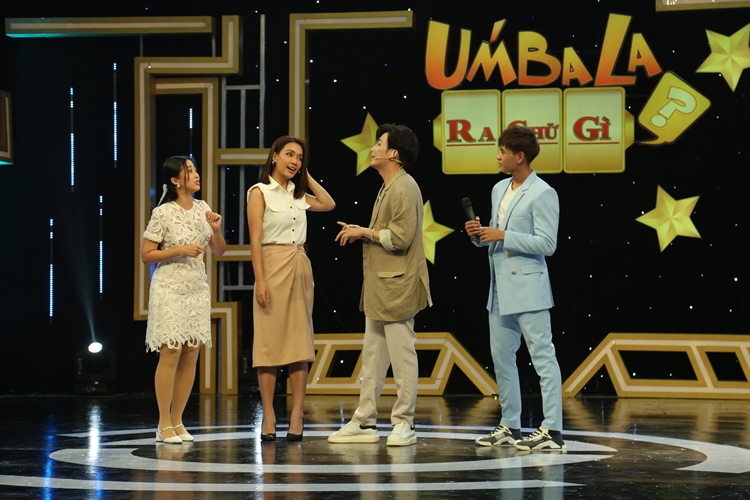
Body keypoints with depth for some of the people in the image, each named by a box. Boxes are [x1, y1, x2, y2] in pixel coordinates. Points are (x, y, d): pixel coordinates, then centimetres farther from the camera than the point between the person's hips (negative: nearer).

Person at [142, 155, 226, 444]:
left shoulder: (202, 209, 7)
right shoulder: (163, 213, -9)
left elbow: (219, 251, 11)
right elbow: (146, 255, -8)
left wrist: (217, 230, -8)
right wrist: (180, 250, -17)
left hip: (197, 289, 6)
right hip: (170, 289, -6)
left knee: (191, 355, 4)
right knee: (171, 353, -8)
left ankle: (177, 421, 12)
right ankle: (164, 424, -1)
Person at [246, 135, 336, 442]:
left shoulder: (298, 194, 14)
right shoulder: (260, 193, -3)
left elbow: (329, 204, 23)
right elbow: (255, 240, -9)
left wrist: (307, 176, 15)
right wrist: (260, 281, -17)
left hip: (301, 269, 6)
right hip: (273, 267, -6)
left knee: (300, 345, 2)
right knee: (269, 344, -4)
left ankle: (296, 417, 4)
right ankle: (268, 417, -1)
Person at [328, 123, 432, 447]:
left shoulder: (404, 189, -15)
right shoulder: (388, 188, 18)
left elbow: (400, 238, -23)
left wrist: (364, 232, -12)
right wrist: (359, 234, 8)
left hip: (396, 286, -11)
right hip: (379, 286, 11)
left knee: (401, 354, -3)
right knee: (372, 357, 13)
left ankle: (404, 424, 3)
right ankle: (365, 423, 18)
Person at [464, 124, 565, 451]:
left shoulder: (542, 194, -11)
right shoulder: (499, 189, 15)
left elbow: (547, 244, -16)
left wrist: (503, 236, -18)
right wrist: (480, 235, 0)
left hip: (527, 288, -9)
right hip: (500, 289, 9)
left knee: (542, 357, -7)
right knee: (501, 358, 12)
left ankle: (552, 431, -7)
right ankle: (510, 427, 21)